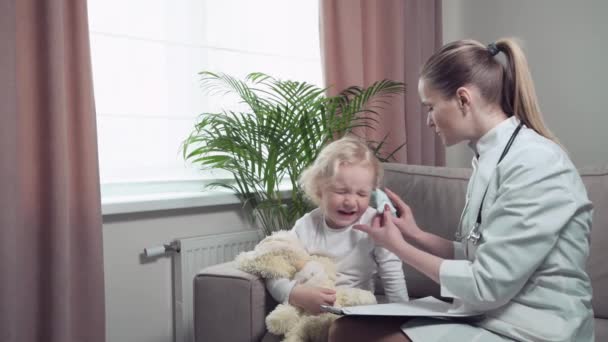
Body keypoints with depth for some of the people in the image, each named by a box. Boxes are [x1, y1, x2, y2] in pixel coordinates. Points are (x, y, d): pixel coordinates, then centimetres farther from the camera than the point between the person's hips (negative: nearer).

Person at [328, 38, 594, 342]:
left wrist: (399, 247, -10)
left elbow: (487, 286, -20)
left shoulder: (534, 164, -19)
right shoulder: (491, 155, 9)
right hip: (485, 316, 8)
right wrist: (416, 235, 2)